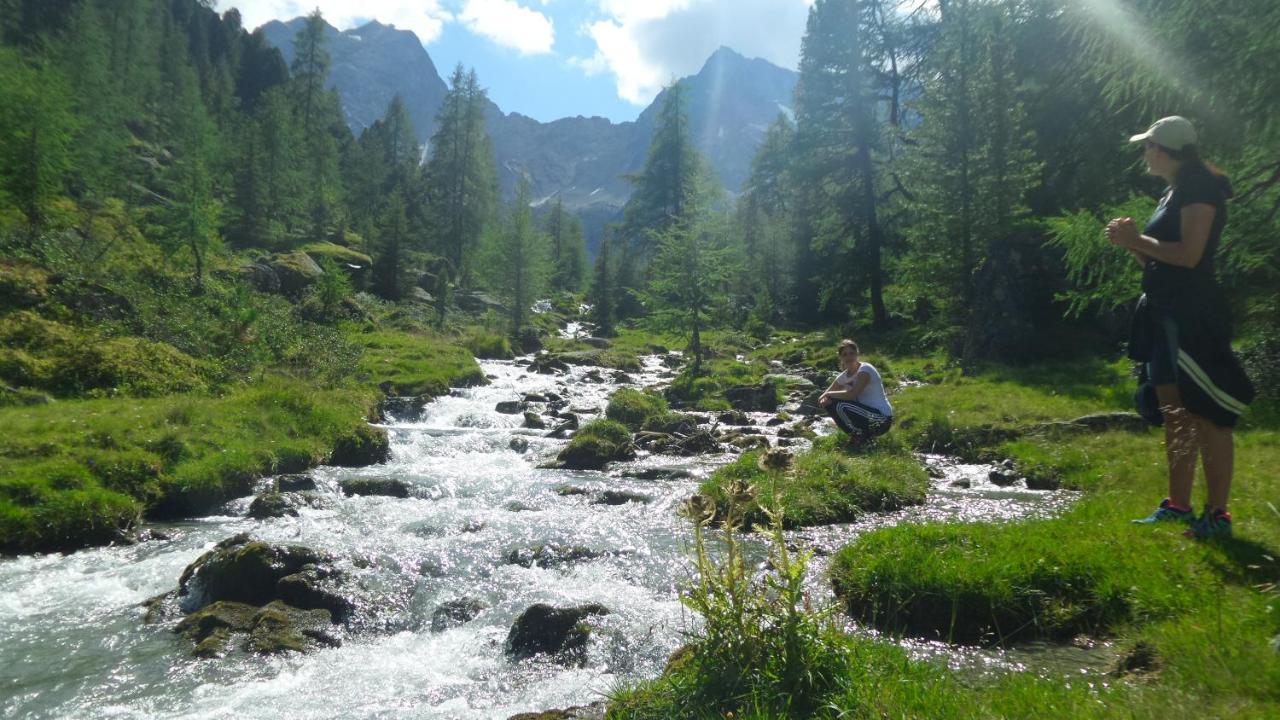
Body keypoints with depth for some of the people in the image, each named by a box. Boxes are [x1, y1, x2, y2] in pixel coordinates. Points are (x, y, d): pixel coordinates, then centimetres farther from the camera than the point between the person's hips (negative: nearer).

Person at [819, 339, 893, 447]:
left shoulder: (865, 369, -17)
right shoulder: (844, 376, 6)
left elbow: (851, 394, -30)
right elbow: (822, 397, 8)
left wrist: (829, 394, -15)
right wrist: (824, 398, -17)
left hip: (881, 419, -8)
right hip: (866, 412, 8)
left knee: (841, 406, -26)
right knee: (829, 404, -1)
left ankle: (861, 436, -5)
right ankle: (858, 433, 7)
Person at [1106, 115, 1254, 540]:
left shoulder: (1198, 187, -10)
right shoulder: (1174, 193, 19)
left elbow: (1189, 254, -21)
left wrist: (1137, 239, -11)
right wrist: (1133, 242, 5)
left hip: (1194, 316, -10)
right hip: (1166, 315, 10)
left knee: (1206, 415, -7)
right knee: (1174, 416, 11)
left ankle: (1217, 515, -2)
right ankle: (1179, 505, 19)